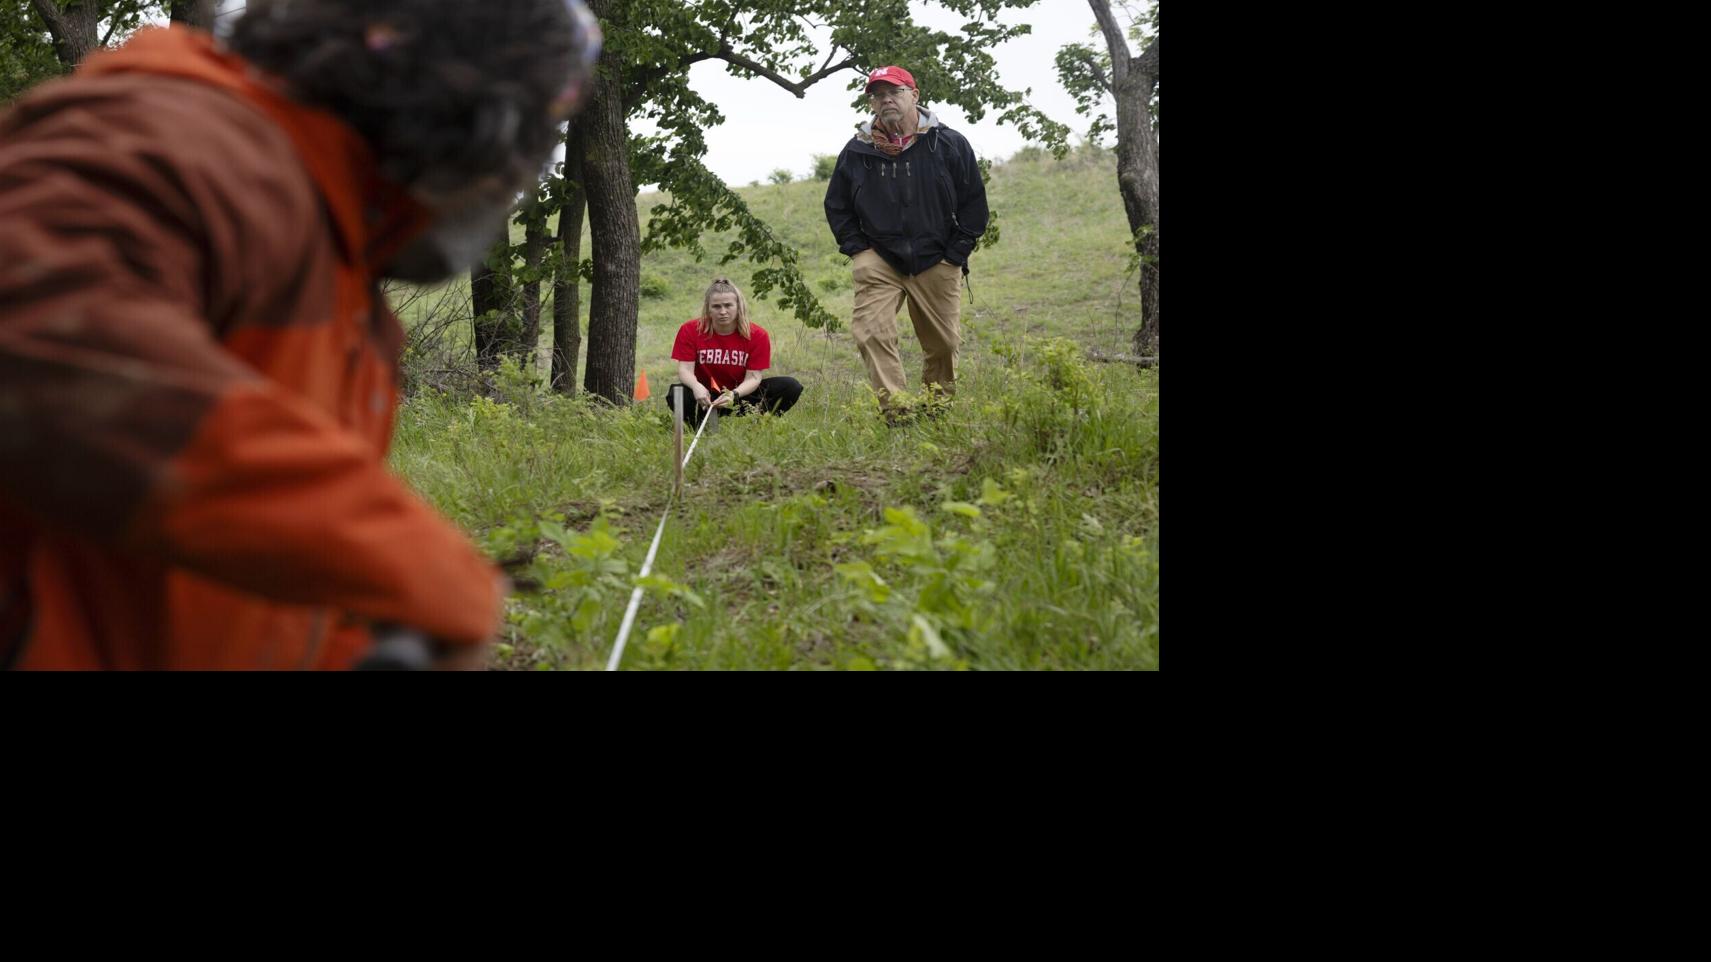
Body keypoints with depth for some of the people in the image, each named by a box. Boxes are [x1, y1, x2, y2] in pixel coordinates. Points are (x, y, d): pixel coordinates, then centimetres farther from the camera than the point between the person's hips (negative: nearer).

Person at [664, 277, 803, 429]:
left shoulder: (757, 335, -11)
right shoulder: (690, 330, -9)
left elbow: (753, 377, -15)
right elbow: (685, 369, -14)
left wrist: (734, 394, -37)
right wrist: (696, 386, -38)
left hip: (740, 394, 1)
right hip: (706, 394, -1)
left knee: (791, 387, -22)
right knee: (675, 394, -35)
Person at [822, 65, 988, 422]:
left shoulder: (950, 144, 0)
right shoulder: (858, 150, 3)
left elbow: (974, 204, 6)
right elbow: (836, 205, 14)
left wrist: (954, 254, 0)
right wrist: (857, 249, 3)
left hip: (935, 262, 0)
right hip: (878, 262, 0)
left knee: (942, 342, 6)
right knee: (871, 332, -20)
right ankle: (895, 412, -22)